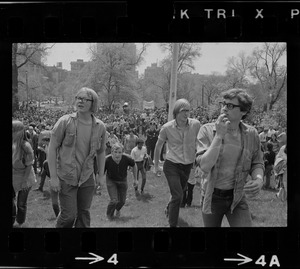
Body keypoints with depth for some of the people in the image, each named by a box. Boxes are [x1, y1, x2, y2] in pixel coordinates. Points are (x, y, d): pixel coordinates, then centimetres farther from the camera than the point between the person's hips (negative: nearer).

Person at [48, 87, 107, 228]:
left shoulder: (100, 127, -2)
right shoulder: (65, 122, -12)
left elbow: (101, 151, 13)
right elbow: (52, 148, -9)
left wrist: (101, 174, 12)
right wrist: (53, 176, -13)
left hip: (87, 178, 3)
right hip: (66, 177, -3)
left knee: (84, 213, 10)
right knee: (69, 215, -4)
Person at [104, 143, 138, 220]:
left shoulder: (127, 158, -27)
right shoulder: (107, 160, -32)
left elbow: (134, 165, -4)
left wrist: (135, 179, 5)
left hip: (122, 181, 2)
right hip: (111, 181, -2)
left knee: (122, 201, 9)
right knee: (114, 200, -15)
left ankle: (118, 209, 47)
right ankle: (109, 215, 16)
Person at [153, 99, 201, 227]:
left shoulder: (196, 124, -11)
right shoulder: (167, 128, -13)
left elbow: (198, 143, 5)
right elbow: (158, 146, 3)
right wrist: (156, 165, 10)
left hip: (187, 166, 3)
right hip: (172, 165, -3)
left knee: (178, 193, 21)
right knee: (178, 195, -14)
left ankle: (169, 209, 53)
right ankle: (173, 224, 1)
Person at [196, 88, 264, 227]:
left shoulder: (251, 134, -5)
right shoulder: (207, 130, -11)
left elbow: (257, 163, 5)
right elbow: (205, 166, -21)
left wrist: (258, 179, -17)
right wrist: (219, 135, -27)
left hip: (237, 197, 1)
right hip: (212, 196, 0)